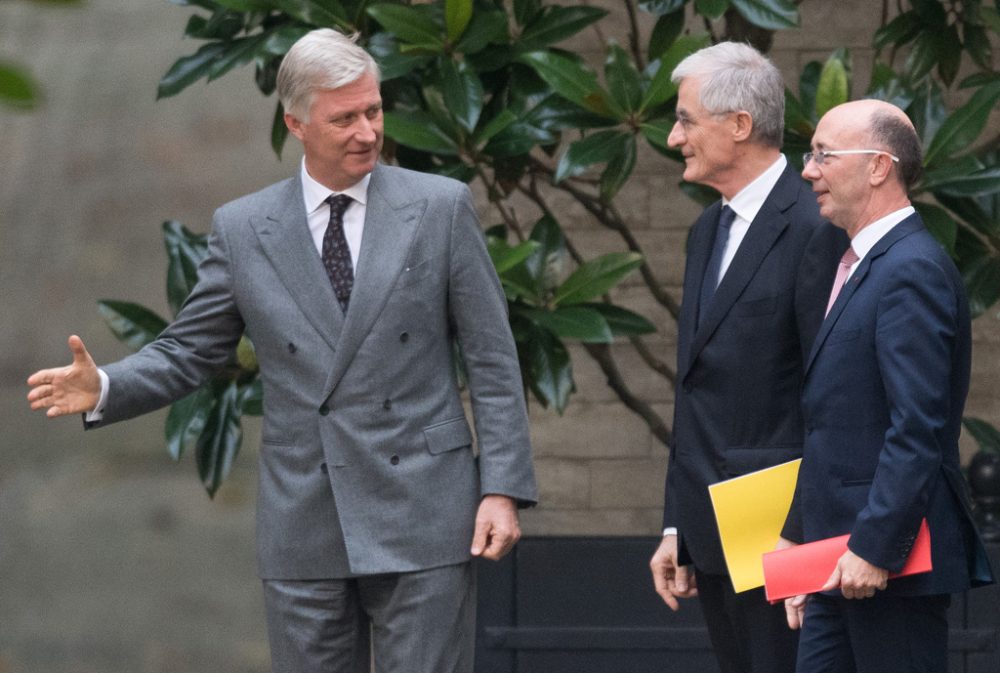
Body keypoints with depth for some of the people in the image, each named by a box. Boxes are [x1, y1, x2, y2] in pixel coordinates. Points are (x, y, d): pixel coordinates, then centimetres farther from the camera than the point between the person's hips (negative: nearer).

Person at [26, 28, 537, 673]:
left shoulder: (441, 208, 2)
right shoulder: (243, 229, 6)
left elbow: (493, 359, 1)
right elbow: (188, 352, 10)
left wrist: (503, 490, -7)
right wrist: (104, 388, -10)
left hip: (423, 520, -2)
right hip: (303, 531, 2)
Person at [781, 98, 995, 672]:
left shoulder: (912, 270, -14)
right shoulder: (863, 267, 19)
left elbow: (918, 428, -21)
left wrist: (873, 550, -23)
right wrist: (811, 559, 20)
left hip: (891, 560, -10)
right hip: (843, 564, 10)